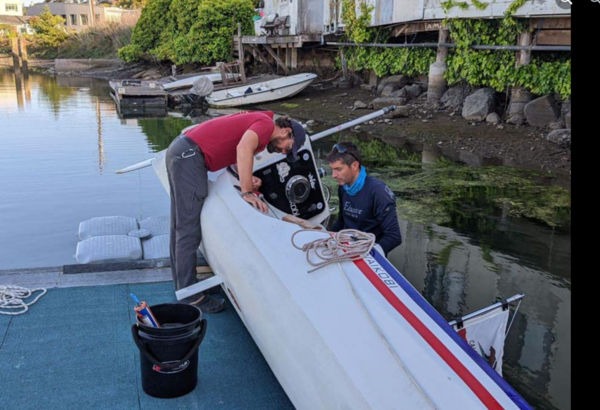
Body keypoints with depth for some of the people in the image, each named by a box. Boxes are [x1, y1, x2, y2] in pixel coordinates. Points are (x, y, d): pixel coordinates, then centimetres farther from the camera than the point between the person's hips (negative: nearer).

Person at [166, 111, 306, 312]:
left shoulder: (256, 120, 22)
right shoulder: (266, 124, -7)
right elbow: (243, 148, -26)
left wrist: (248, 180, 0)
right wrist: (247, 193, -25)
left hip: (179, 150, 10)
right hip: (190, 155, -10)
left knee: (180, 226, 15)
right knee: (189, 230, -6)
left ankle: (182, 284, 27)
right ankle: (190, 297, 0)